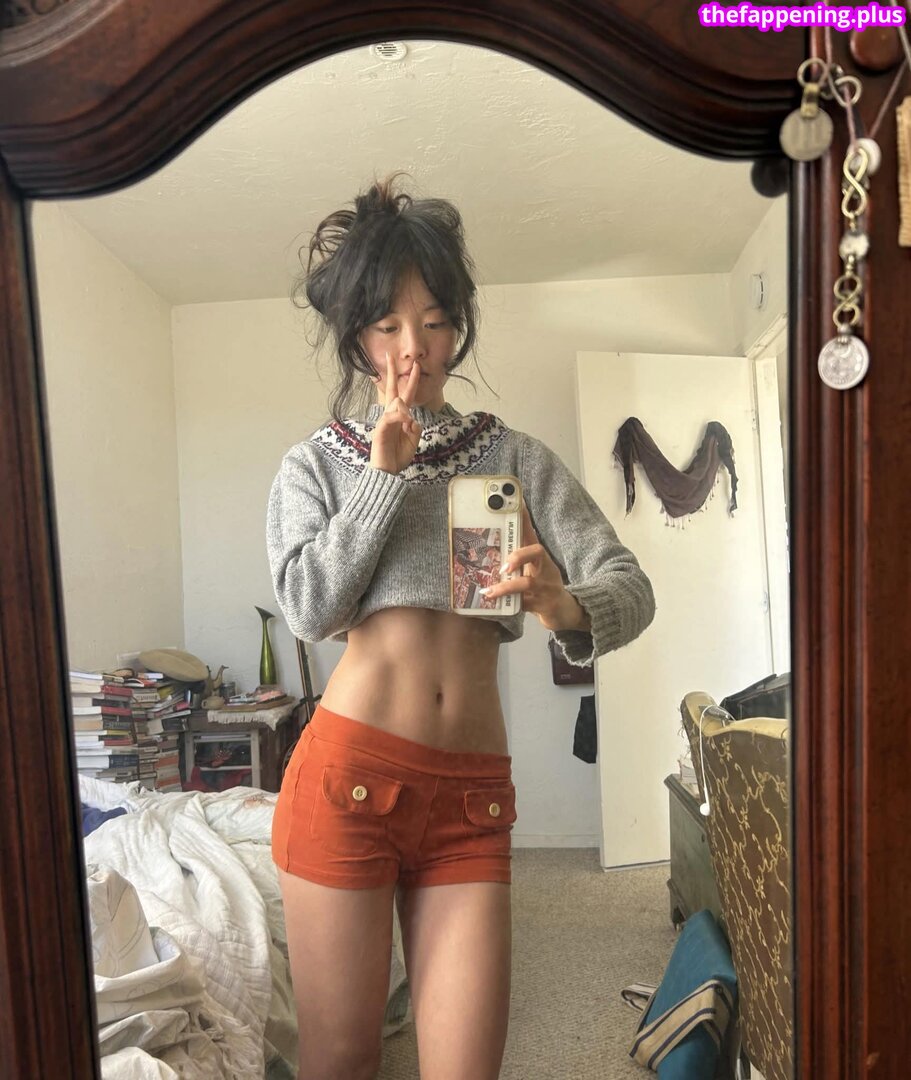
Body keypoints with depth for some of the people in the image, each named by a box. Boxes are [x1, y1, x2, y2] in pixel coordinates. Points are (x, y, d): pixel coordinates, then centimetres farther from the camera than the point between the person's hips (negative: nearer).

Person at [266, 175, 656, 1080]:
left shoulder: (515, 457, 8)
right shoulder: (317, 465, 8)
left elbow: (630, 585, -1)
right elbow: (310, 607, -8)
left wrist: (566, 608, -24)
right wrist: (386, 473, -7)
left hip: (473, 789, 1)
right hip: (350, 772, -1)